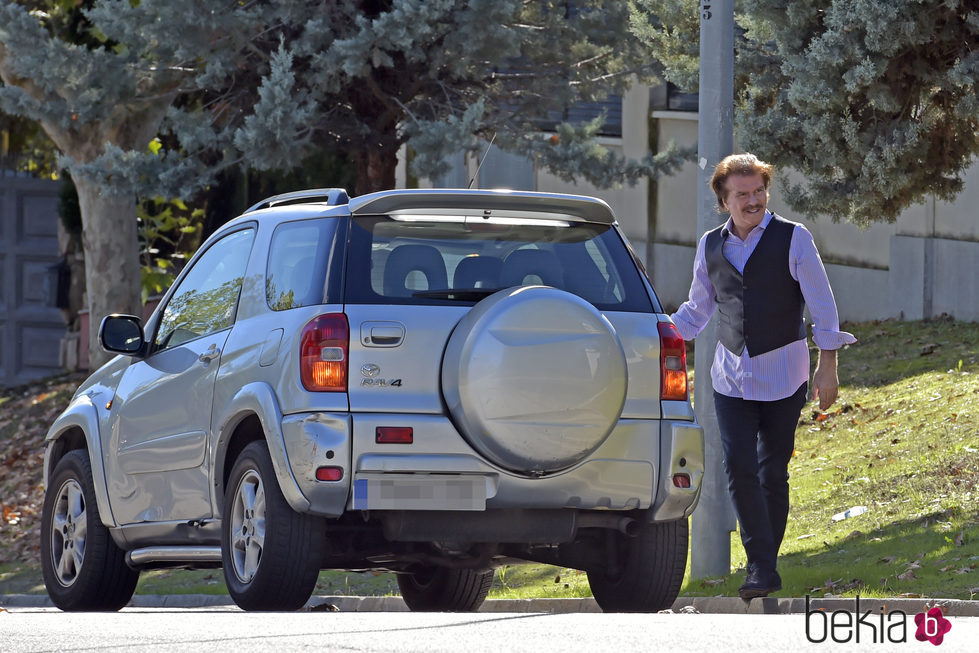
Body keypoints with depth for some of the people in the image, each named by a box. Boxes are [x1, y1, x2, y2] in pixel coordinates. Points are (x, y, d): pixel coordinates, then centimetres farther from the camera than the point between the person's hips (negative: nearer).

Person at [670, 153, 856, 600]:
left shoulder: (793, 239, -5)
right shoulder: (711, 246, 6)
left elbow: (821, 304, -5)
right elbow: (698, 309, 18)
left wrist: (828, 365, -9)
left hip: (783, 375, -3)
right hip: (731, 375, 3)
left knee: (772, 473, 2)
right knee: (739, 468, -11)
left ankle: (765, 567, 13)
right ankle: (762, 569, -10)